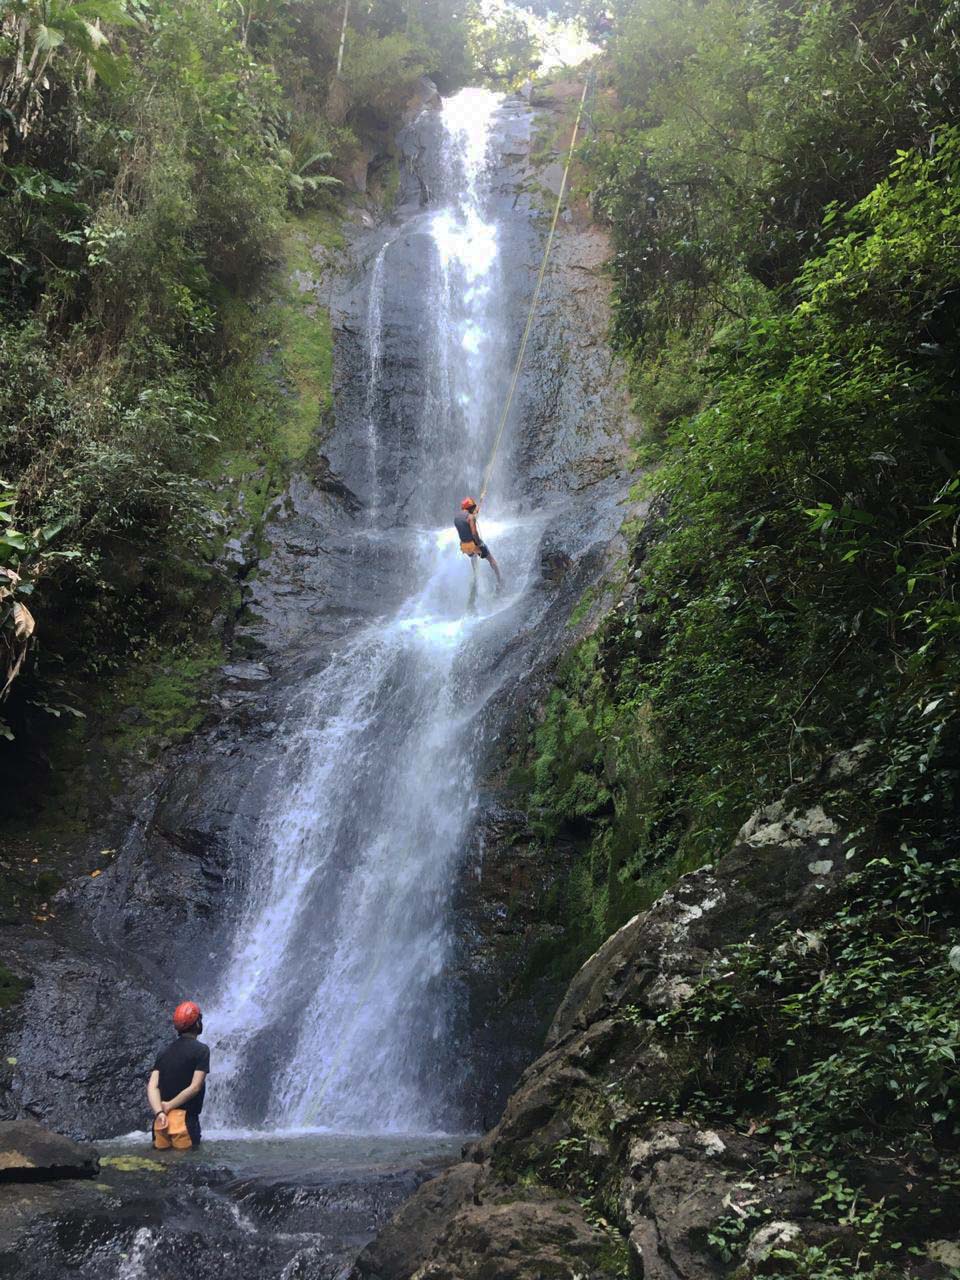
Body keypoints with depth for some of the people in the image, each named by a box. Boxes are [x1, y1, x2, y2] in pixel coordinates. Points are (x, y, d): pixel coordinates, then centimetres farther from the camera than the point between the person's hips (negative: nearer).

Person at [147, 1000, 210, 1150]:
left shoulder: (164, 1052, 12)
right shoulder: (201, 1050, -5)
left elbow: (152, 1086, -1)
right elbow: (195, 1087, -14)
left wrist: (159, 1112, -12)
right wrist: (169, 1106, -8)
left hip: (161, 1122, 6)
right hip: (185, 1120, -5)